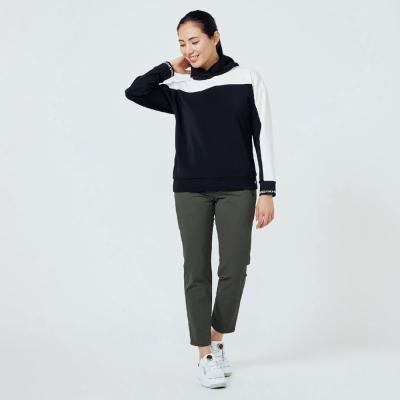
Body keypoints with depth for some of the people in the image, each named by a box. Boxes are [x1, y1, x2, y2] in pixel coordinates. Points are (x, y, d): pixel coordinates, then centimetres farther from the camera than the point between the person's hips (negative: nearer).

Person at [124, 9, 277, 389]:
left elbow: (263, 136, -1)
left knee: (234, 269, 0)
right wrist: (170, 67, 0)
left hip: (237, 190, -1)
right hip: (190, 191, 1)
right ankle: (205, 356, 11)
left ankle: (217, 341, 24)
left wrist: (267, 191, -5)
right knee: (196, 271, 1)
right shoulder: (179, 88, 7)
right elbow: (134, 92, -6)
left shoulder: (247, 79, 1)